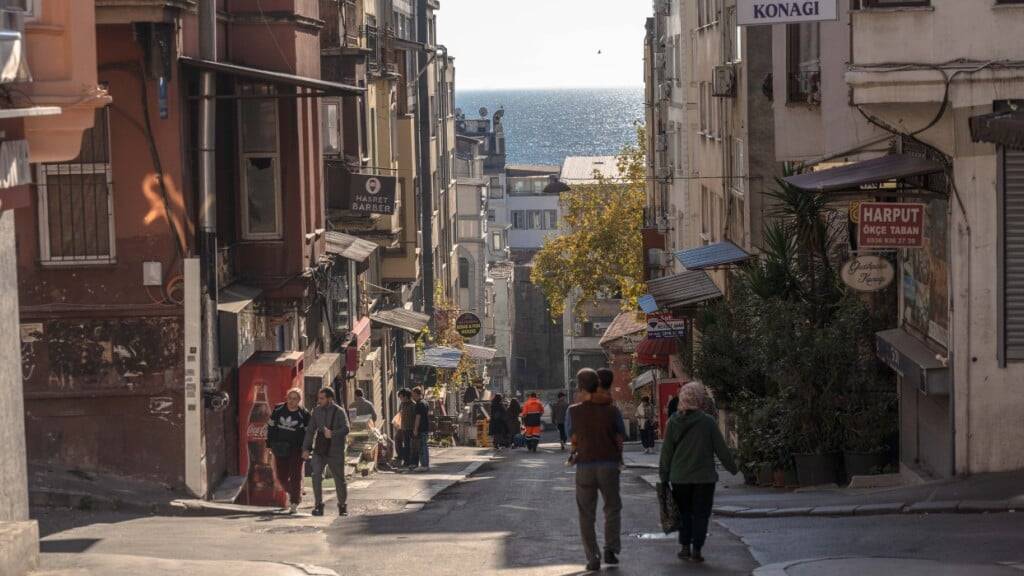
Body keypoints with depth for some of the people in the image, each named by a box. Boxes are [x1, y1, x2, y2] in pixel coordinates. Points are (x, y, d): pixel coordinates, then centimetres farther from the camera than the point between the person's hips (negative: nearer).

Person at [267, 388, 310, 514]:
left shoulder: (304, 414, -4)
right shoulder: (278, 410, 2)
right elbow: (271, 426, 10)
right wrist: (270, 444, 5)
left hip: (296, 448, -3)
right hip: (280, 448, 3)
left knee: (295, 475, -7)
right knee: (280, 475, 6)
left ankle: (294, 502, 0)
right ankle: (291, 493, 34)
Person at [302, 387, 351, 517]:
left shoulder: (339, 412, -6)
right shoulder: (316, 411, 7)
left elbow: (345, 429, -17)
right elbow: (310, 430, 12)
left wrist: (332, 434, -34)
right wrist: (306, 448, 6)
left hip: (335, 451, -3)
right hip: (319, 450, 3)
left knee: (339, 479, 5)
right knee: (316, 475, -14)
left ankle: (343, 506, 21)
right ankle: (318, 505, -7)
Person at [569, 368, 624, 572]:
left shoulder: (574, 411, -5)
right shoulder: (610, 410, -5)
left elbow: (573, 439, 1)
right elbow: (620, 440, -1)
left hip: (585, 465, 0)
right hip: (609, 465, 0)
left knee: (587, 515, 8)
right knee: (612, 508, 18)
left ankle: (593, 558, 3)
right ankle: (610, 549, 4)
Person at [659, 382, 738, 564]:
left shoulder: (674, 422, -3)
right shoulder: (707, 421, -11)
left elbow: (667, 451, 2)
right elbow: (720, 447, -5)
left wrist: (664, 476, 12)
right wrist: (732, 466, 9)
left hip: (679, 477, 2)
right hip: (704, 477, -2)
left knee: (684, 513, 16)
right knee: (700, 514, 6)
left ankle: (685, 547, 14)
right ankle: (696, 550, 2)